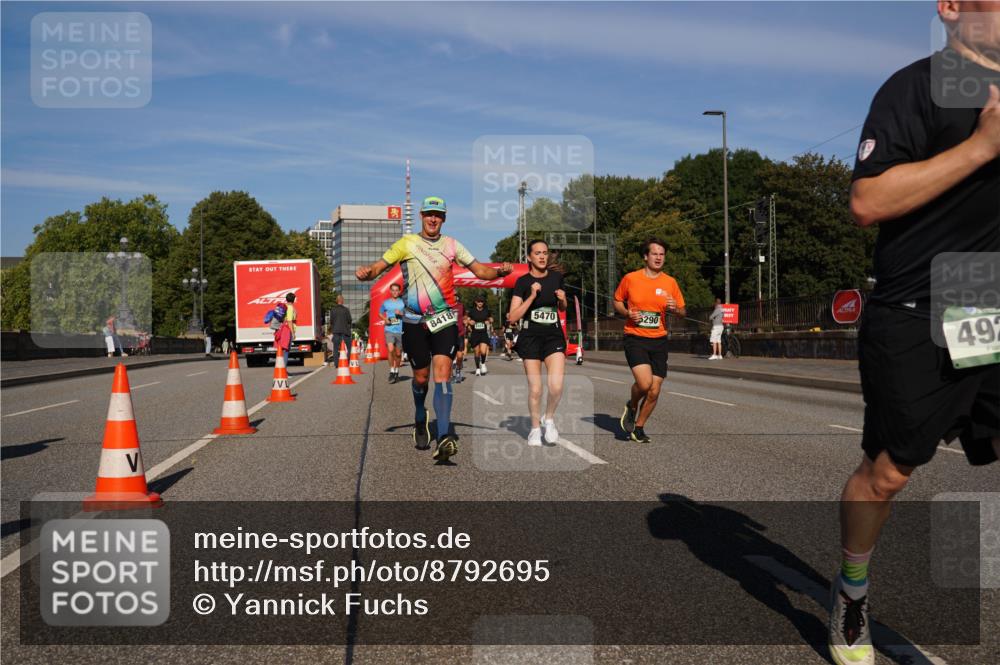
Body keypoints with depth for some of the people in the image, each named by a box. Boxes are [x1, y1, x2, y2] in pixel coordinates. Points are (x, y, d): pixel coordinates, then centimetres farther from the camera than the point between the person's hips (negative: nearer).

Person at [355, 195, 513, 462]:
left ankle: (444, 439, -23)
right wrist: (366, 272, -27)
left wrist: (499, 271, -15)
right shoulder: (406, 243, 2)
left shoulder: (451, 245, 7)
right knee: (421, 376, 8)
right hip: (415, 320, 0)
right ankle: (420, 419, 39)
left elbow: (480, 270, 6)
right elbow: (379, 266, -4)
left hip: (444, 319, 0)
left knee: (442, 372, -15)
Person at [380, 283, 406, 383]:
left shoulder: (403, 303, 5)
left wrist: (401, 314, -11)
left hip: (400, 331, 1)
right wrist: (385, 319, 0)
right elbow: (380, 313, 20)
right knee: (390, 350, -20)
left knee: (398, 353, 9)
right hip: (389, 330, -1)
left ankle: (396, 371, 30)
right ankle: (391, 372, -8)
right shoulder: (386, 303, 7)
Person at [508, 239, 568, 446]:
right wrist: (532, 296, -19)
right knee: (535, 388, 1)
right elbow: (513, 317, -11)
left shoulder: (556, 276, 5)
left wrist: (562, 300, -3)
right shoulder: (522, 282, -4)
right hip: (530, 337, -2)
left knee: (556, 385, -16)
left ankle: (549, 419, 12)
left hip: (554, 336, 2)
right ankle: (535, 429, 22)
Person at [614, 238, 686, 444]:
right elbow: (617, 301, 12)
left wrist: (675, 309, -12)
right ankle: (631, 406, 12)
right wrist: (627, 313, -9)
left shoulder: (670, 282, 4)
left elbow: (683, 311, 11)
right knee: (644, 382, -22)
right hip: (635, 339, -3)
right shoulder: (630, 278, -2)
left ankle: (639, 427, 25)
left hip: (659, 341, 3)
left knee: (654, 391, 2)